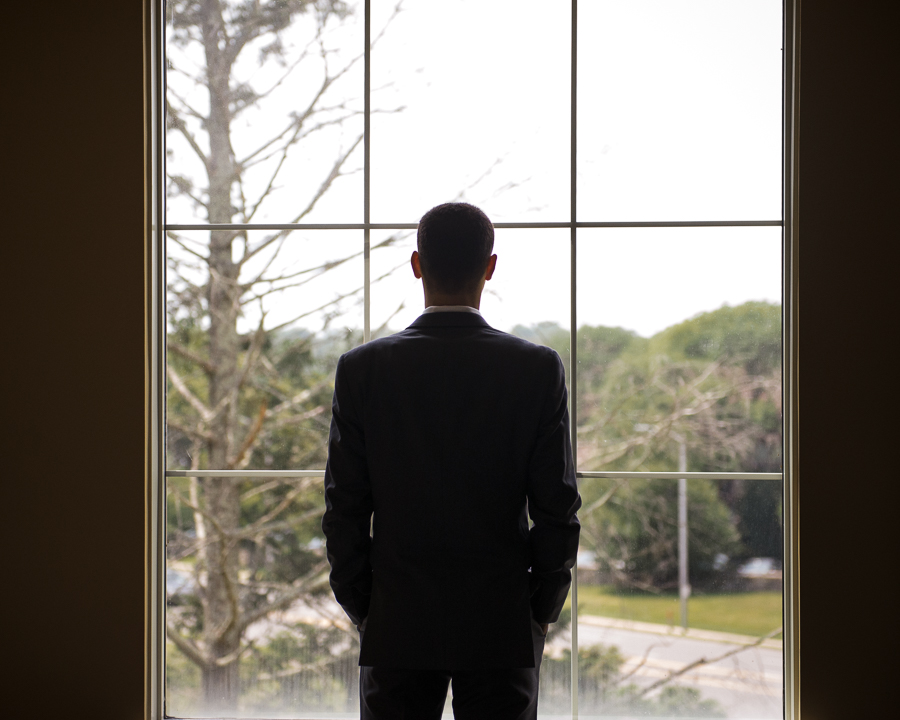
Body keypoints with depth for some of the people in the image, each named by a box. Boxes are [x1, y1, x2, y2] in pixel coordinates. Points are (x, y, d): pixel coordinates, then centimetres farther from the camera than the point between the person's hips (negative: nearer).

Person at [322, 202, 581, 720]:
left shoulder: (362, 368, -5)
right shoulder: (540, 369, -6)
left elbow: (345, 507, -2)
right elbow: (557, 506, -4)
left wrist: (361, 609, 8)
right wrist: (542, 612, 7)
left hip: (397, 626, 0)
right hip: (503, 627, 0)